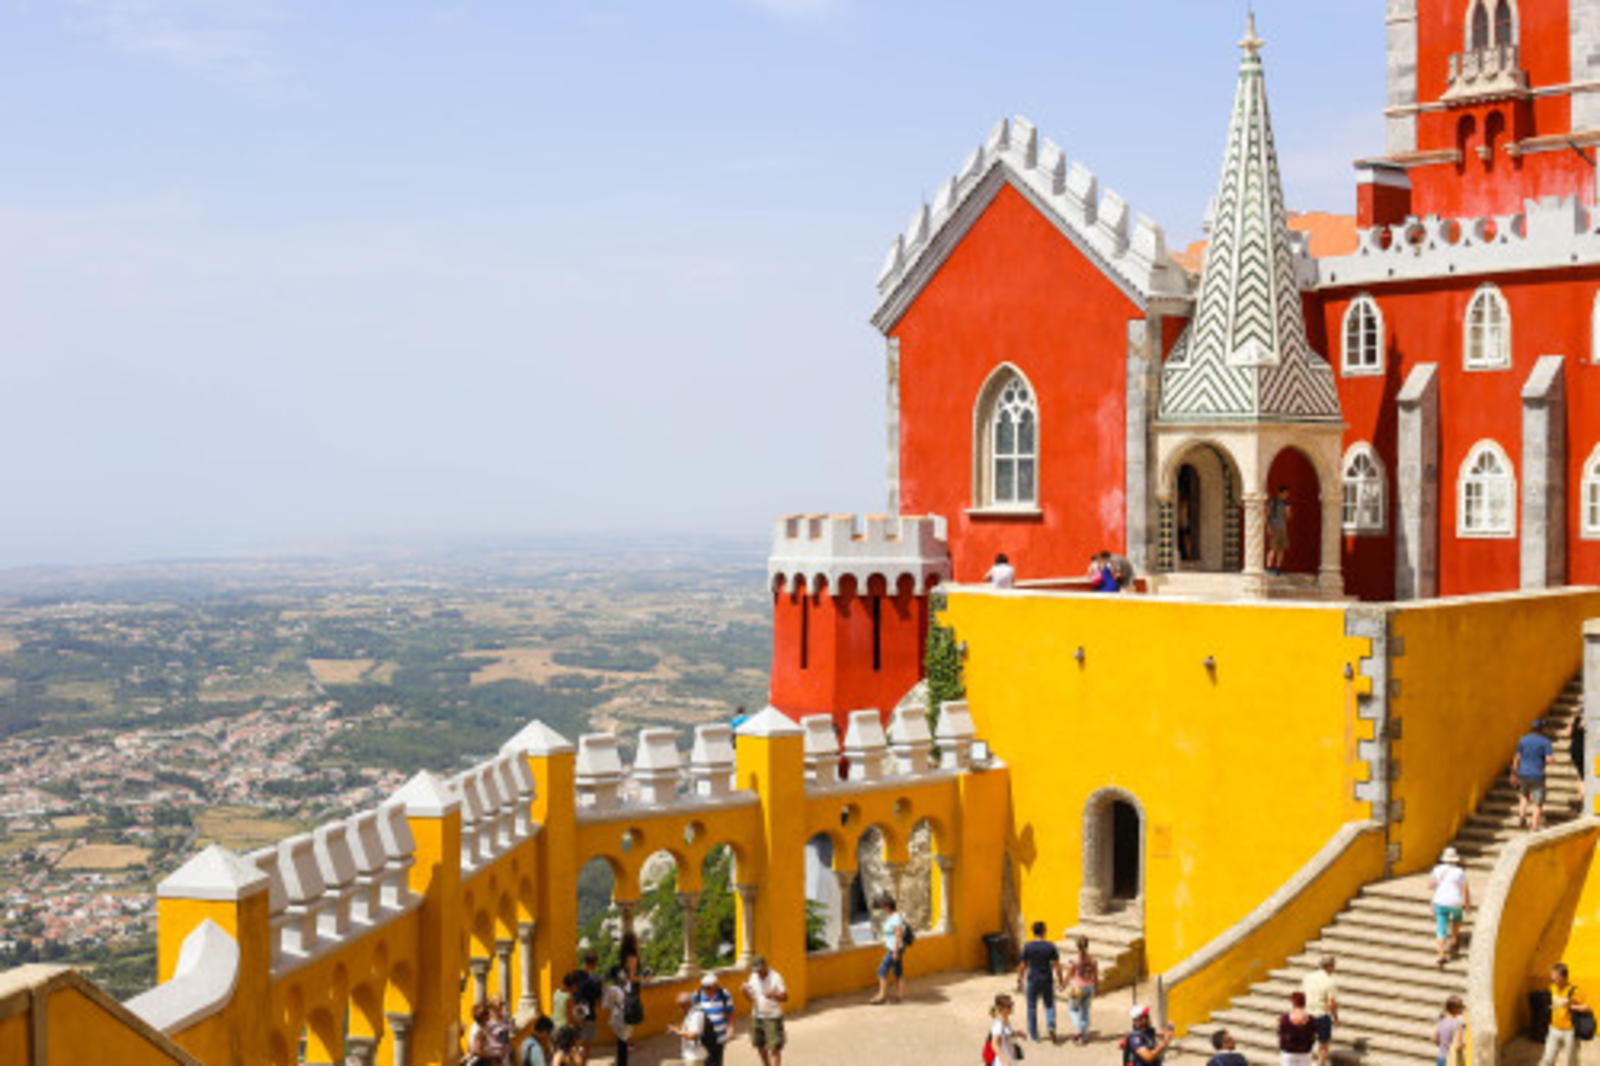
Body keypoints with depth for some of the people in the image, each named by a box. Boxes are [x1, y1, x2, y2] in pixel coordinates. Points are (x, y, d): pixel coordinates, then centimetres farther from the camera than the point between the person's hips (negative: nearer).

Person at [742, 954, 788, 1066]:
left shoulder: (775, 977, -11)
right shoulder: (753, 977, 4)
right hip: (757, 1016, 6)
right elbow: (750, 997, 8)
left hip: (773, 1017, -6)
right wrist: (745, 991, -14)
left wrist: (773, 995, -31)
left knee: (775, 1047, -4)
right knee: (760, 1045, 15)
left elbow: (785, 997, -12)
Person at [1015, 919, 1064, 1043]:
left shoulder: (1027, 947, -7)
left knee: (1032, 1007, 12)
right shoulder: (1050, 946, -7)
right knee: (1049, 1005, 16)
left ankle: (1033, 1035, 17)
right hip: (1047, 981, 0)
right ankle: (1051, 1026, -9)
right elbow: (1057, 965, -5)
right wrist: (1061, 981, 5)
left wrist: (1020, 982, 5)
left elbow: (1022, 966, -5)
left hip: (1033, 981, 0)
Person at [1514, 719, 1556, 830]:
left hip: (1523, 774, 4)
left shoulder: (1523, 739, 2)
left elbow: (1516, 758, 3)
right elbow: (1548, 759, -15)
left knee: (1524, 796, 28)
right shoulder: (1545, 741, -9)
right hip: (1537, 775, -4)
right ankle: (1535, 827, 4)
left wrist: (1514, 773, 12)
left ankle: (1522, 816, 9)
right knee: (1538, 802, 5)